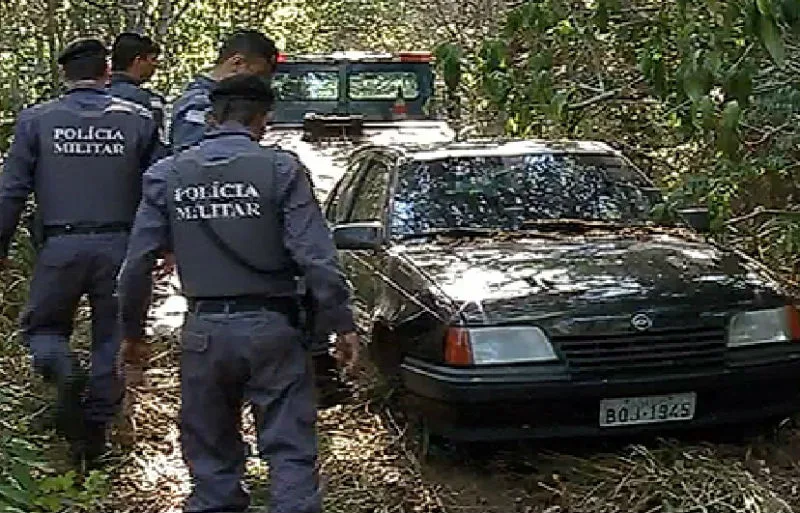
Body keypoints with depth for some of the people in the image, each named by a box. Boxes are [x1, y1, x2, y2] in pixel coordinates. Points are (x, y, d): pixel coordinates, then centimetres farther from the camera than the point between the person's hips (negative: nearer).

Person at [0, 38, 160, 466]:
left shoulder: (36, 120, 0)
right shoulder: (138, 120, 1)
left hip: (60, 247, -1)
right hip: (118, 246, 1)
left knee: (41, 325, 17)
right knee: (111, 338, 13)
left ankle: (63, 372, -14)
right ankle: (95, 431, 16)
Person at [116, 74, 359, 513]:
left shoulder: (166, 175, 2)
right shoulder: (280, 169, -7)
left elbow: (137, 264, 3)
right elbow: (316, 257, -11)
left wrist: (132, 331, 14)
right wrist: (341, 324, -4)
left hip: (204, 331, 3)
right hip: (270, 328, -3)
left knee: (212, 459, 14)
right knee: (290, 452, 4)